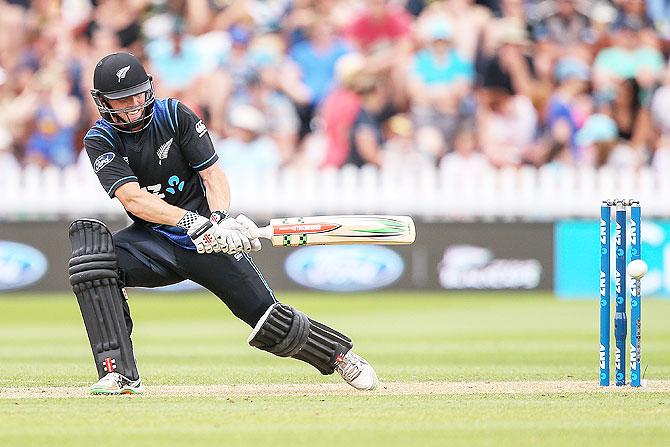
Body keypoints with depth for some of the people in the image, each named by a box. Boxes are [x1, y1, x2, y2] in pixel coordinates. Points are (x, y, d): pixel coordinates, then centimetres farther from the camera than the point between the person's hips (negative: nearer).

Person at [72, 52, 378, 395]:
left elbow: (213, 175, -10)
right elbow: (132, 198, -23)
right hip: (153, 241, 1)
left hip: (206, 240, -1)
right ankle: (119, 375, -31)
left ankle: (339, 353, 23)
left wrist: (220, 218, -32)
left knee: (269, 321, -7)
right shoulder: (100, 141, -10)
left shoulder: (174, 115, -8)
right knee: (90, 248, -29)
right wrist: (195, 223, -37)